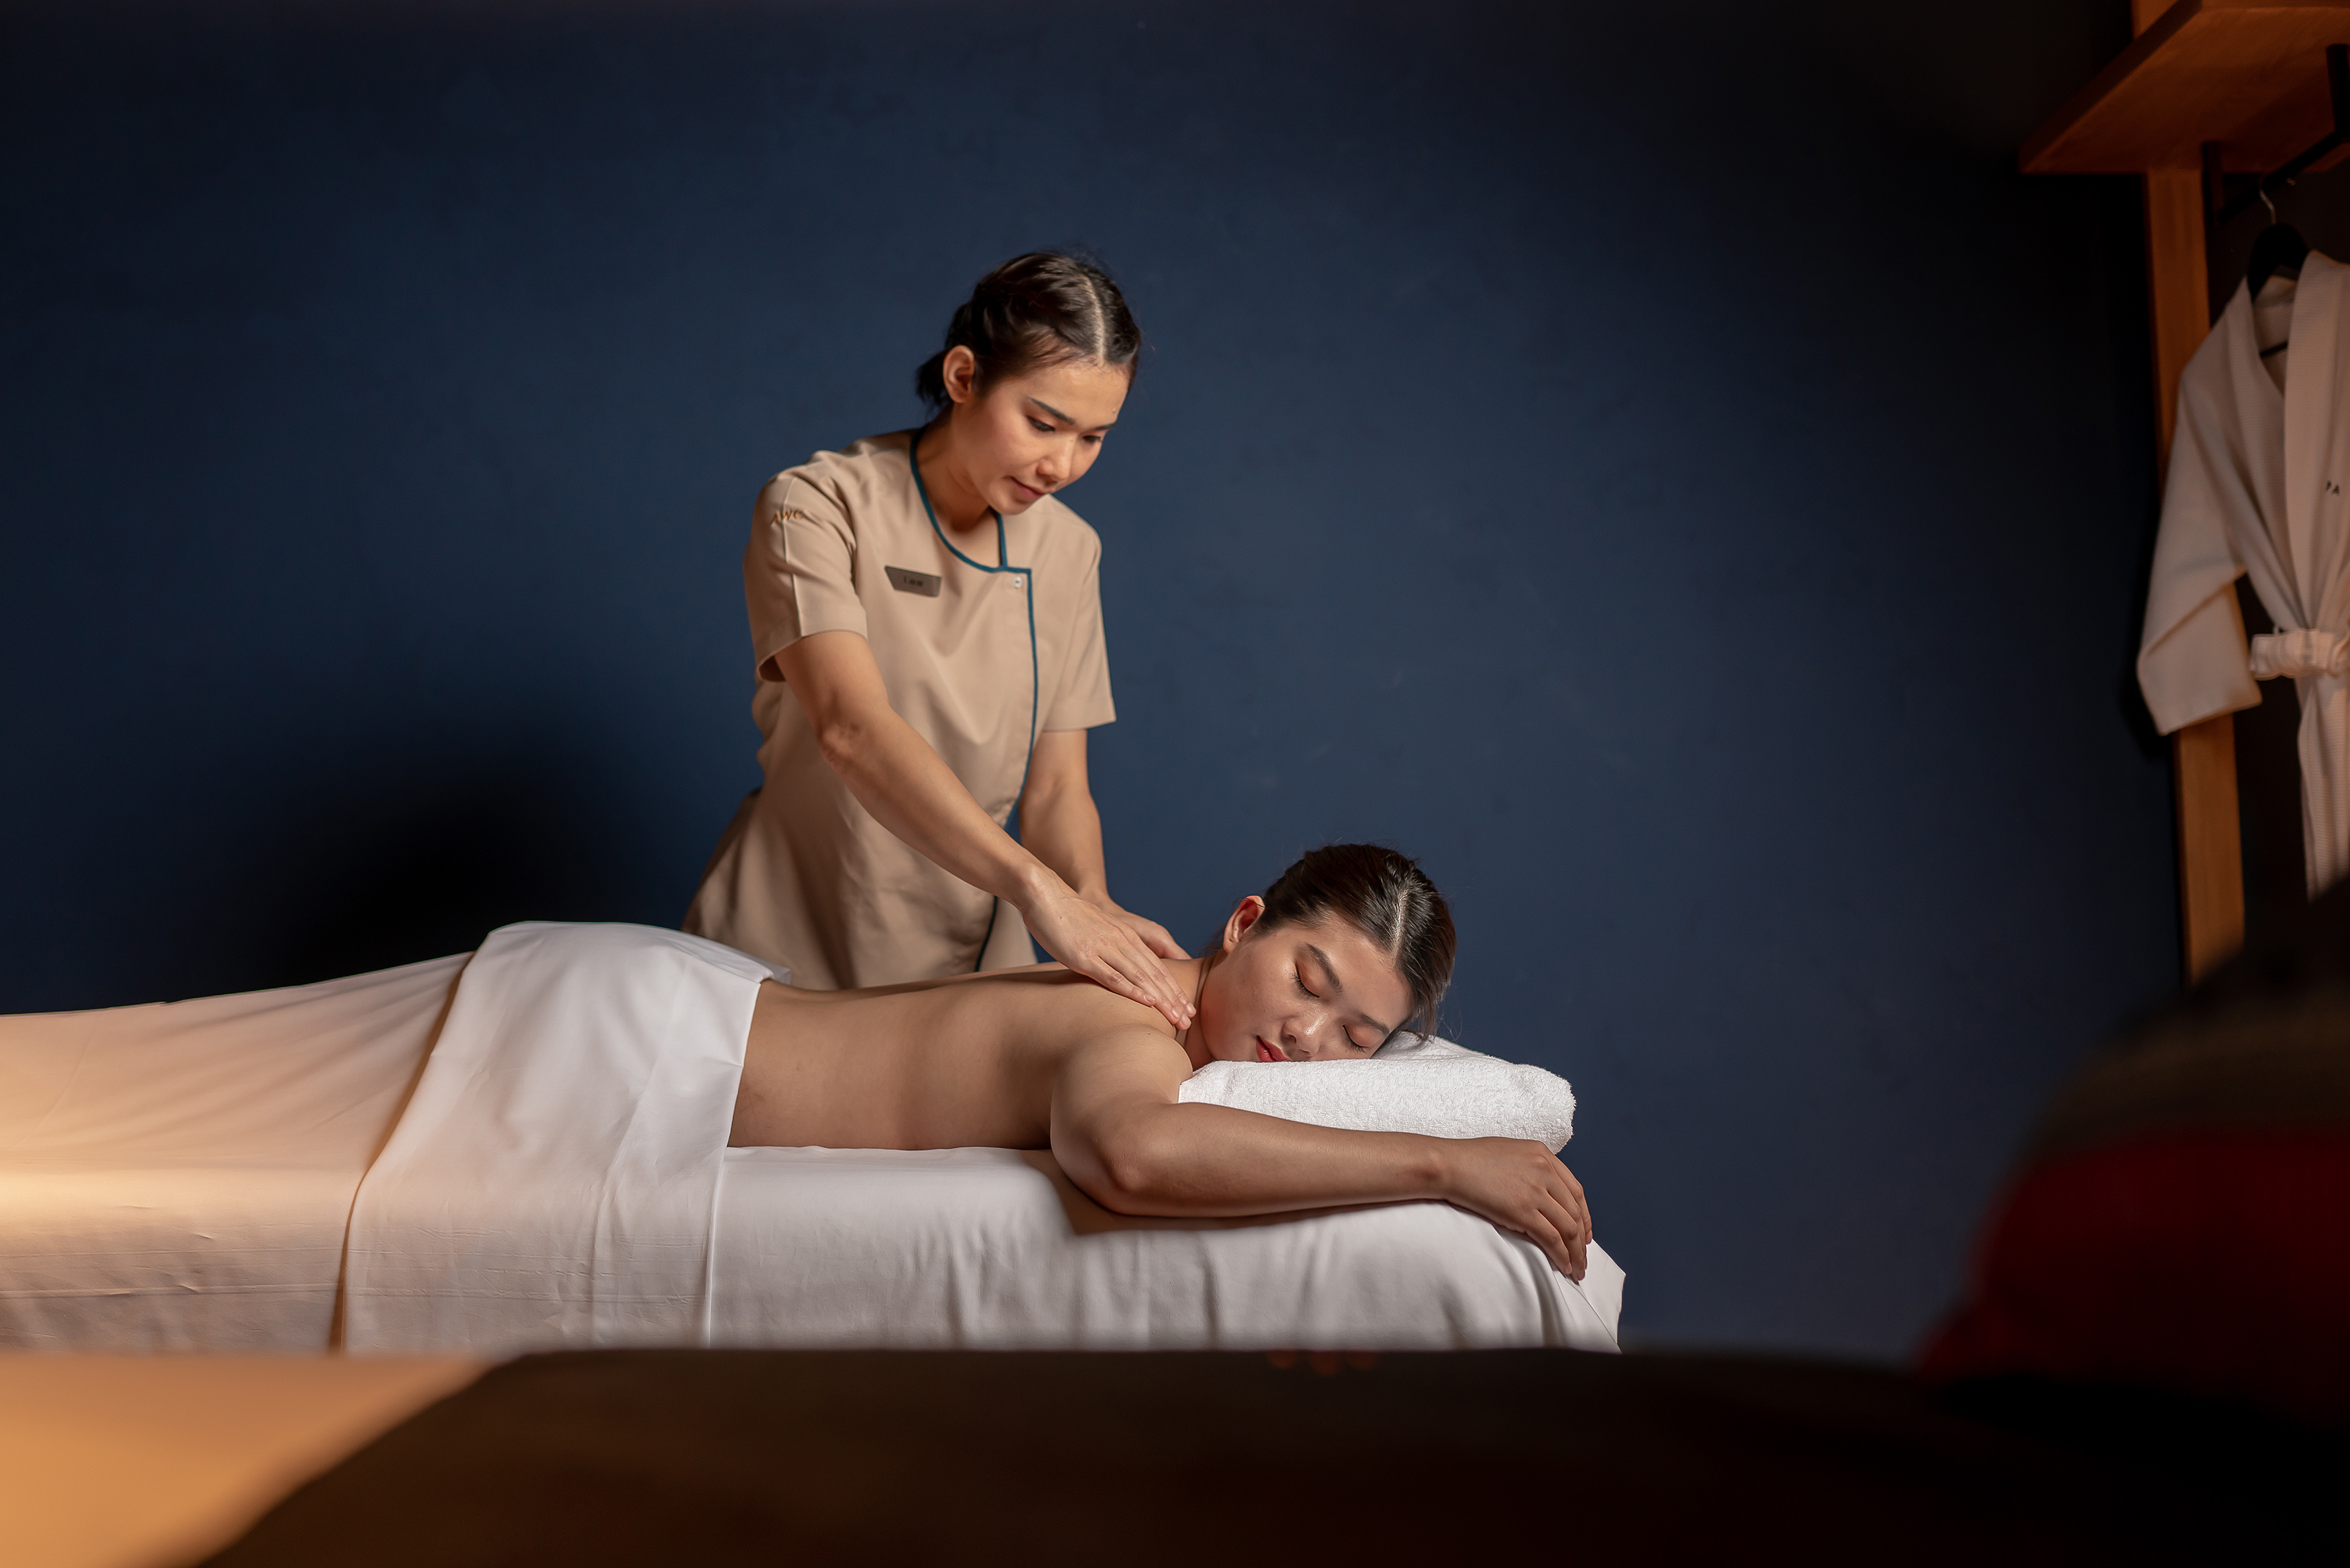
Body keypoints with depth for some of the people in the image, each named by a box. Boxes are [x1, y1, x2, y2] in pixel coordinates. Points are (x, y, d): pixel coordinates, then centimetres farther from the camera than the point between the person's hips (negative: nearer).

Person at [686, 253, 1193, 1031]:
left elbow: (1055, 786, 4)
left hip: (970, 964, 4)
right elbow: (852, 727, -27)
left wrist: (1091, 901, -19)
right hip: (788, 962, -4)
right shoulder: (818, 506, -12)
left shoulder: (1067, 551, 5)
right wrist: (1037, 887, -38)